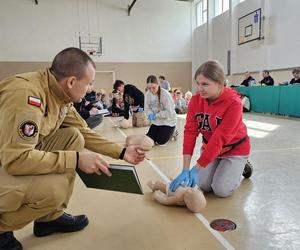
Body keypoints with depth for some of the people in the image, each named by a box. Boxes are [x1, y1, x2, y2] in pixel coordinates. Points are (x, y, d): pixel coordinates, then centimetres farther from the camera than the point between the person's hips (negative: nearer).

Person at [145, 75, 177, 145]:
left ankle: (172, 132, 19)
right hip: (156, 122, 6)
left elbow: (169, 112, -24)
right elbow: (147, 108, 1)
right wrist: (150, 114, -20)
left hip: (167, 121, -5)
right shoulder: (147, 94, -7)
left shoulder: (165, 94, -23)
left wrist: (156, 115, -27)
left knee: (160, 141, -7)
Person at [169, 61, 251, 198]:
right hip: (209, 147, 4)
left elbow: (219, 139, -32)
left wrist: (196, 169, -34)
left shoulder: (234, 103, -30)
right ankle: (221, 166, 23)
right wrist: (185, 170, -28)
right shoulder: (195, 100, -15)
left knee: (221, 190, -13)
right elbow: (190, 132, -21)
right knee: (202, 185, -6)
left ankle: (240, 167, 16)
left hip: (234, 149, -4)